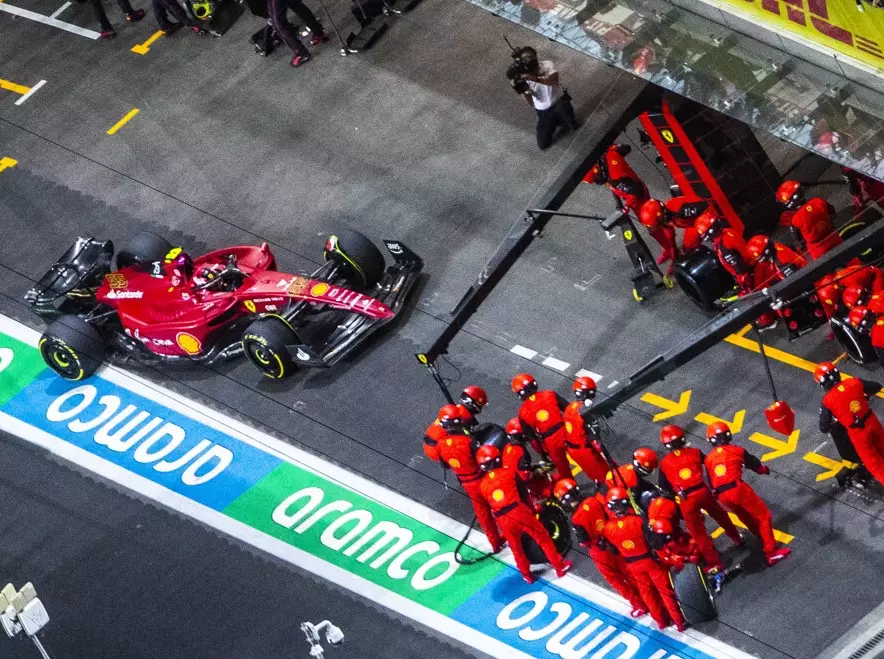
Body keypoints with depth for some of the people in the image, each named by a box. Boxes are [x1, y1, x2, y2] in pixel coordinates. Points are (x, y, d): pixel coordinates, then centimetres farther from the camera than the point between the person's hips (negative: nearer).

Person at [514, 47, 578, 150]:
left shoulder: (547, 64, -18)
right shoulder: (523, 77, -15)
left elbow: (554, 82, -38)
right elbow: (531, 103, -17)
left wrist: (535, 78, -52)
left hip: (558, 100, -3)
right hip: (543, 112, 3)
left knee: (562, 108, -41)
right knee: (543, 144, -3)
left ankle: (571, 122, -3)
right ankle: (556, 121, 26)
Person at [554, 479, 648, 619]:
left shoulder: (577, 519, -28)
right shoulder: (597, 498, -16)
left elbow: (585, 543, -16)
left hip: (601, 551, -4)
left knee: (615, 579, 20)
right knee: (628, 572, 25)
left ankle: (639, 605, 31)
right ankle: (645, 598, 42)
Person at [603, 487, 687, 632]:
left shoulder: (608, 528, -16)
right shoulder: (638, 521, -30)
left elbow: (613, 548, 1)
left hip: (632, 564, 4)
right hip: (650, 559, -4)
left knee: (647, 591, 23)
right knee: (666, 590, 12)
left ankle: (661, 620, 36)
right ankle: (680, 621, 23)